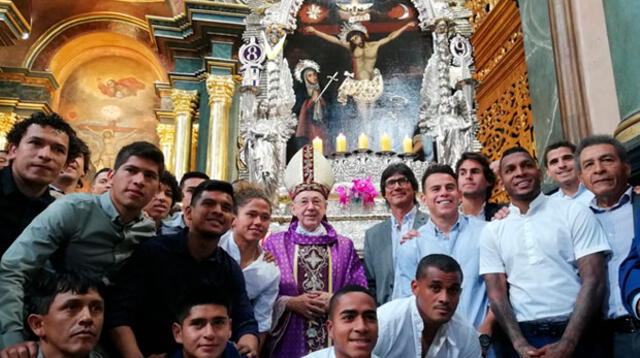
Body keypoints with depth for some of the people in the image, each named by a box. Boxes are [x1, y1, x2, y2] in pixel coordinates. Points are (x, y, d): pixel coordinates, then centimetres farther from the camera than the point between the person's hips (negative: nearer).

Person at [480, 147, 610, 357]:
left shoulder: (575, 213, 0)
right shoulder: (492, 231, 6)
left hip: (576, 336, -1)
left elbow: (593, 280, -6)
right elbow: (496, 292, 1)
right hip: (521, 338, 2)